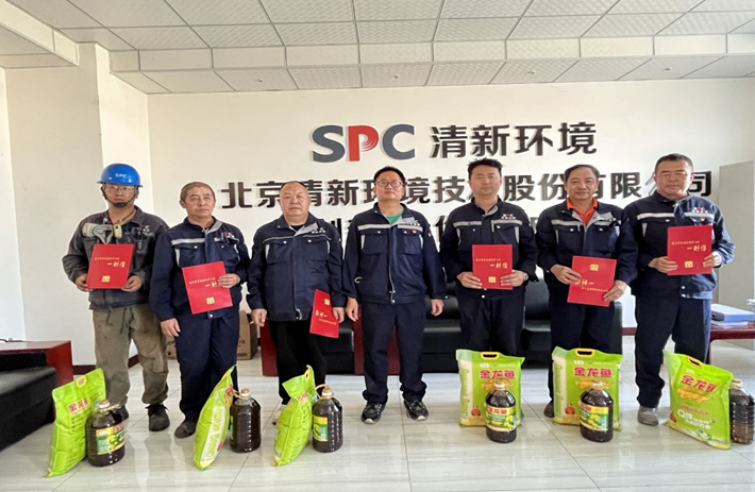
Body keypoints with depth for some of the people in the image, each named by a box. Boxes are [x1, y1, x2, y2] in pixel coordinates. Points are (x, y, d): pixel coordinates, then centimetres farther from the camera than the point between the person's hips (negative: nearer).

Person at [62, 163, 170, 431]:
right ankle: (114, 409, 30)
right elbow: (72, 257, 18)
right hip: (105, 307, 3)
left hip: (144, 304, -3)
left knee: (154, 361, 3)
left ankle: (156, 406, 22)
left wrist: (143, 277, -20)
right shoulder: (88, 225, 10)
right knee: (109, 364, 12)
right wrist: (78, 275, -2)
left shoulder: (154, 225, -2)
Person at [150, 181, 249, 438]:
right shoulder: (171, 237, 2)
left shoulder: (232, 233, 8)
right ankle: (192, 416, 23)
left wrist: (237, 277, -9)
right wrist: (165, 314, -5)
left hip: (226, 311, 2)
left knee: (225, 365, 8)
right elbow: (160, 279, 0)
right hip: (189, 313, -1)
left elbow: (247, 266, 13)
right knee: (193, 367, 5)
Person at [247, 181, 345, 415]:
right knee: (287, 363, 12)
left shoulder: (327, 232, 3)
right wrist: (256, 304, 1)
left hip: (317, 311, -1)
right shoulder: (265, 234, 5)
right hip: (280, 312, 1)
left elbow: (337, 270, 3)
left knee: (316, 362, 9)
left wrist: (338, 301, -2)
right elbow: (255, 273, 7)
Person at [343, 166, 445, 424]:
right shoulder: (360, 222, 4)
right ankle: (375, 399, 24)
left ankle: (413, 397, 27)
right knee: (374, 351, 8)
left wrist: (437, 293, 4)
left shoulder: (418, 221, 7)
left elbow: (431, 259, 7)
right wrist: (351, 296, -2)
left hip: (412, 299, 1)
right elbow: (351, 262, 3)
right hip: (374, 300, 0)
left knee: (412, 350, 9)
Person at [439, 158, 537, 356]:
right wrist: (459, 274, -12)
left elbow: (531, 250, 8)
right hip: (471, 295, 0)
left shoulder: (517, 214, 8)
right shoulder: (457, 216, 6)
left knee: (508, 351, 10)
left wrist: (524, 273, -11)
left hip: (509, 294, 1)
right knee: (475, 351, 8)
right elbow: (446, 252, 5)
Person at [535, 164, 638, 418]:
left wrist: (622, 280, -12)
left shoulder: (616, 215, 8)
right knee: (563, 346, 4)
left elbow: (628, 252, 4)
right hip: (564, 291, -2)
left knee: (600, 347, 11)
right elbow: (542, 251, -2)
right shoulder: (550, 216, 3)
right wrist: (555, 268, -22)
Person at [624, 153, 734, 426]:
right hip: (653, 293, -3)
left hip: (697, 292, 4)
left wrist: (718, 256, -8)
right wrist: (652, 262, -21)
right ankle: (648, 403, 20)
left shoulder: (709, 210, 11)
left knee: (694, 353, 12)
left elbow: (727, 245, 14)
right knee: (649, 351, 5)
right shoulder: (637, 210, 0)